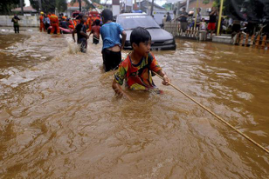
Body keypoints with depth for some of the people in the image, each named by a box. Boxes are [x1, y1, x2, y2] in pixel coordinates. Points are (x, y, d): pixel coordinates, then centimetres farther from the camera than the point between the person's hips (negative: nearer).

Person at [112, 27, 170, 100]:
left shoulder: (149, 56, -8)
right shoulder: (126, 65, -21)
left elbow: (158, 69, -14)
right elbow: (115, 84, -18)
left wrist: (164, 76, -37)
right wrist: (126, 96, -32)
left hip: (150, 89, 3)